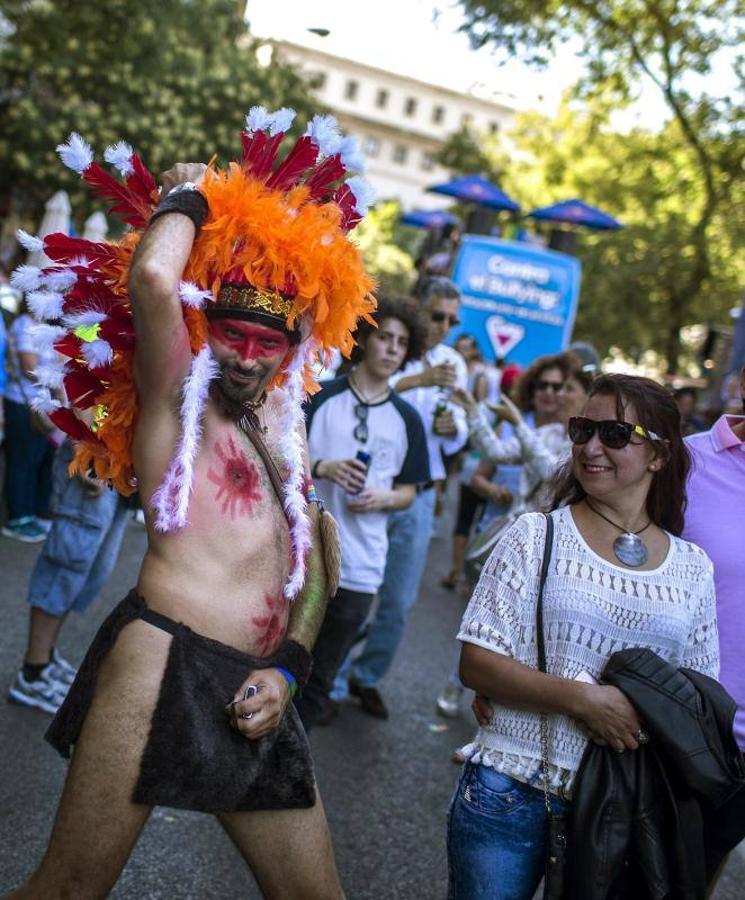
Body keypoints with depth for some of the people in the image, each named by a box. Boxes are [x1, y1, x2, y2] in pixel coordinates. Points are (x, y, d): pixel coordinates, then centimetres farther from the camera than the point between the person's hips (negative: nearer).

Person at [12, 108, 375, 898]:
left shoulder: (282, 424, 20)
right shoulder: (174, 397, 1)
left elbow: (314, 560, 18)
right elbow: (151, 277, -20)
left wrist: (289, 667, 4)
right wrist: (188, 194, -1)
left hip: (252, 691, 7)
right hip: (163, 663, -7)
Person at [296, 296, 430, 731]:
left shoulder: (407, 419, 7)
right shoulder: (321, 397, 0)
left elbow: (409, 491, 11)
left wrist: (384, 498, -10)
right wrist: (322, 467, -17)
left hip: (359, 568, 2)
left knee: (319, 678, 8)